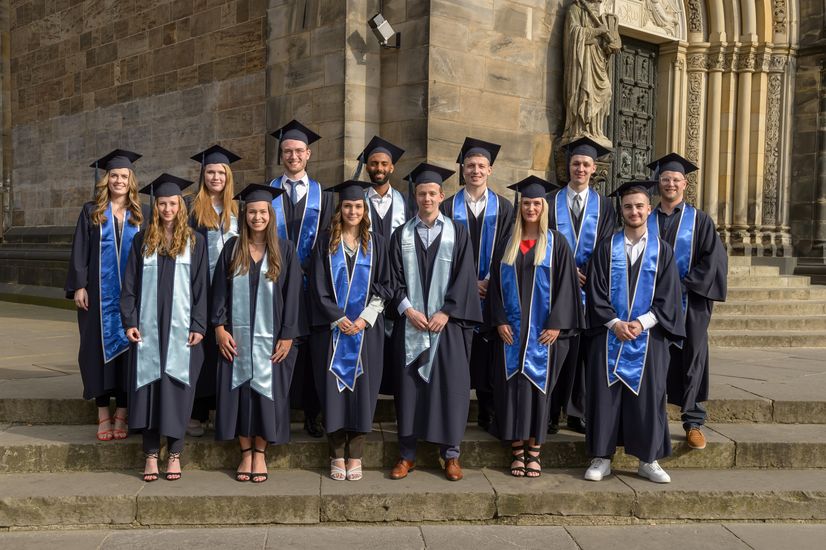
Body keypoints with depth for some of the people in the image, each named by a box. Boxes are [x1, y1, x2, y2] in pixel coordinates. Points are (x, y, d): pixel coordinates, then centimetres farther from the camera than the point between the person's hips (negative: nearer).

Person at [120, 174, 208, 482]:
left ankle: (175, 454, 13)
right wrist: (130, 321, -3)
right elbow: (130, 284, 6)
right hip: (148, 328, 1)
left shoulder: (195, 241, 4)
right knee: (148, 388, 2)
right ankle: (151, 455, 12)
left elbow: (201, 286, 1)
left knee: (177, 388, 2)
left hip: (181, 328, -1)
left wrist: (198, 325, -6)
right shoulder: (142, 241, 8)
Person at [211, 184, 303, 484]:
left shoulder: (285, 249, -1)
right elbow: (220, 290, 3)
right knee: (240, 392, 5)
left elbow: (293, 294, -3)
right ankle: (246, 452, 18)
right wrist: (219, 327, -6)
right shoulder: (232, 248, 4)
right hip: (236, 335, 2)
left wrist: (287, 336, -8)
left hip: (271, 337, -1)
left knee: (266, 392, 3)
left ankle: (260, 452, 18)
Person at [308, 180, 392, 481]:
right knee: (333, 387, 0)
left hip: (366, 327, 1)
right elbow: (318, 286, 0)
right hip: (332, 327, 0)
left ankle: (355, 456, 11)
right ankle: (337, 456, 11)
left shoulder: (375, 242, 7)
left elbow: (384, 285, 5)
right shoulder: (326, 242, 5)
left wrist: (365, 317, -8)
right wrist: (338, 318, -10)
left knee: (361, 387, 1)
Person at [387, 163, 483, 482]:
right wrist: (408, 309, -10)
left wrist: (446, 312, -11)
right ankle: (407, 454, 12)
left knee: (449, 385, 0)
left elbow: (464, 276, -2)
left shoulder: (457, 233, 5)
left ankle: (451, 454, 11)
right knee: (409, 385, 3)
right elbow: (395, 277, 5)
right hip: (410, 322, 1)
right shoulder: (402, 235, 9)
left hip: (447, 322, -1)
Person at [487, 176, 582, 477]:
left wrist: (556, 324, -12)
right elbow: (495, 285, 7)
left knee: (538, 383, 3)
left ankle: (534, 450, 13)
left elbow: (565, 284, -4)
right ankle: (517, 450, 11)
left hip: (543, 331, -2)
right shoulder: (507, 245, 9)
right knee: (512, 385, 2)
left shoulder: (556, 243, 1)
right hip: (510, 329, 2)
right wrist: (499, 321, -4)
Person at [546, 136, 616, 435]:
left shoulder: (603, 206, 9)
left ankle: (577, 413, 12)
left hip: (590, 288, 1)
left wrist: (585, 274, -12)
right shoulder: (551, 202, 7)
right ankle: (550, 413, 7)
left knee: (582, 352, 3)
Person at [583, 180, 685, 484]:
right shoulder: (607, 248, 5)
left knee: (648, 395, 3)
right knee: (605, 393, 1)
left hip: (648, 336, 0)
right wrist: (615, 323, -12)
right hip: (609, 334, 0)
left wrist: (641, 323, -13)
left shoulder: (662, 250, 5)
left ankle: (648, 460, 16)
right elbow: (596, 293, 0)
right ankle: (602, 458, 11)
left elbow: (667, 297, 0)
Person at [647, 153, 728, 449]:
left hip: (690, 302, -1)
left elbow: (713, 258, -3)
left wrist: (684, 283, -11)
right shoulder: (646, 221, 10)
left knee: (691, 361, 2)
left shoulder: (699, 219, 5)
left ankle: (693, 423, 11)